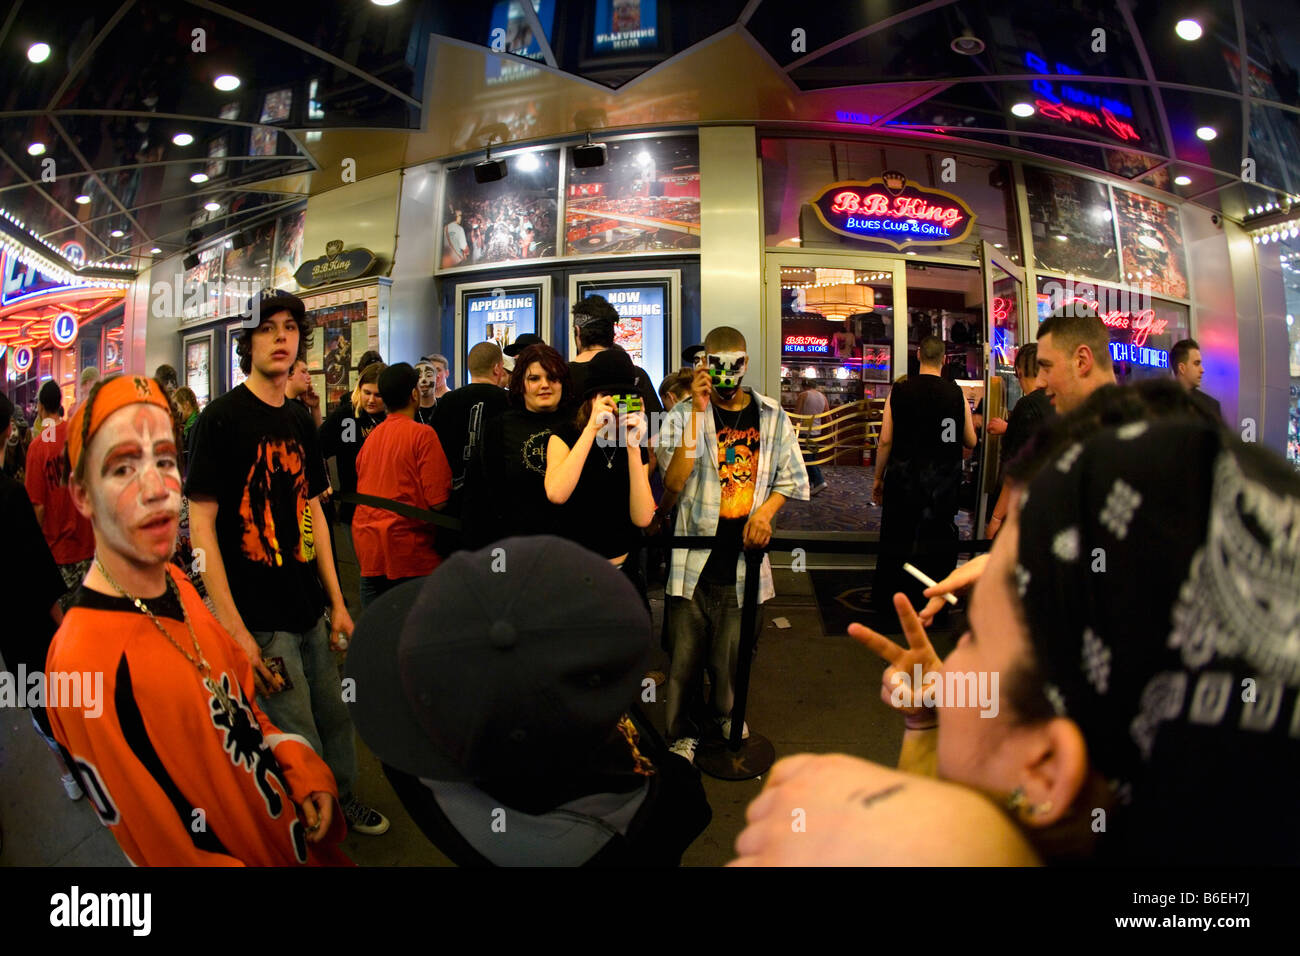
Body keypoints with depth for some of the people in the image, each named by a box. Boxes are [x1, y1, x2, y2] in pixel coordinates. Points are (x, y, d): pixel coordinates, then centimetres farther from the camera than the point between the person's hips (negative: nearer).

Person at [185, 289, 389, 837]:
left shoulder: (300, 423, 8)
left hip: (310, 611, 6)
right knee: (301, 750, 4)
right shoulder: (221, 418, -12)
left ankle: (343, 801, 43)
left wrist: (337, 601, 11)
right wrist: (234, 629, -19)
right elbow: (200, 524, -15)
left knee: (334, 718, 19)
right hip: (259, 621, -6)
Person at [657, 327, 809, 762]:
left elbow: (792, 477, 14)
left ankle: (726, 714, 40)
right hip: (695, 554, -2)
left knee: (733, 653, 12)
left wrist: (765, 512, -7)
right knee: (685, 653, 4)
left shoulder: (772, 417, 7)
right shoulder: (683, 415, -1)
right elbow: (674, 482, -14)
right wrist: (698, 412, -18)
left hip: (745, 551, 2)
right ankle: (683, 733, 24)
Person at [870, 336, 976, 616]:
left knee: (895, 539, 12)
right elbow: (970, 442, 2)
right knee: (939, 540, 11)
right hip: (944, 482, 0)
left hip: (904, 477, 0)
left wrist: (878, 478, 4)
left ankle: (883, 602, 22)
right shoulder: (957, 393, -4)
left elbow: (886, 440, -5)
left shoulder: (899, 391, -4)